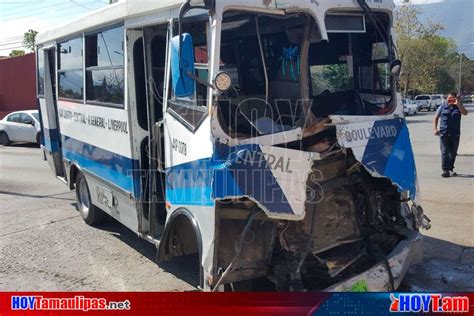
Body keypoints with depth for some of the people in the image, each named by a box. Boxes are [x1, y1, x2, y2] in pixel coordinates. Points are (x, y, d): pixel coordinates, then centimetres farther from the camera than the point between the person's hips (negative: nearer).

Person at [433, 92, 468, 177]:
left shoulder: (458, 106, 7)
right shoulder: (442, 107, 6)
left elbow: (465, 113, -12)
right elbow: (436, 118, 11)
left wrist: (458, 104, -18)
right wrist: (435, 129, -1)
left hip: (455, 133, 1)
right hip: (444, 133, -1)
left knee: (453, 153, 8)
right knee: (445, 152, -7)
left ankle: (451, 169, 22)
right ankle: (445, 170, -7)